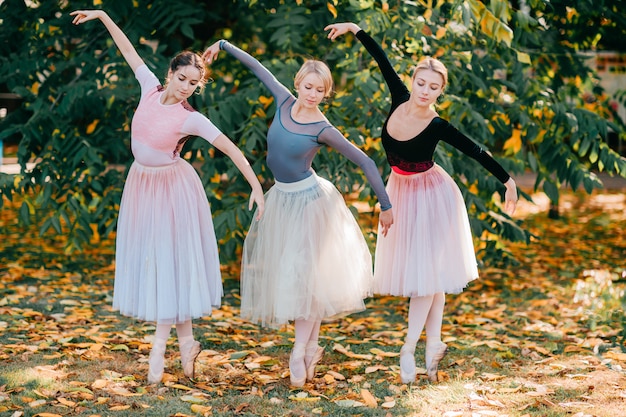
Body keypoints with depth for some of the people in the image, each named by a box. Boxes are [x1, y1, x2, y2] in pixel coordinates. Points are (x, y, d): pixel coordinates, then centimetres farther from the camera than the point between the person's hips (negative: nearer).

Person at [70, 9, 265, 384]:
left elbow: (232, 149, -19)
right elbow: (129, 50, 7)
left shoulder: (191, 119, -18)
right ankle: (185, 340, 16)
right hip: (141, 183, 6)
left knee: (169, 261, -2)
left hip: (172, 188, -6)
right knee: (150, 261, 7)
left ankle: (160, 346, 4)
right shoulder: (151, 88, -5)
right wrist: (102, 16, 11)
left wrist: (257, 187, -25)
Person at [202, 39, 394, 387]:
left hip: (309, 201, -6)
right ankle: (312, 347, 15)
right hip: (281, 199, 6)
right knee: (289, 273, 8)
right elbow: (258, 67, 10)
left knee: (305, 273, -5)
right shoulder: (285, 101, -4)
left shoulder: (324, 130, -17)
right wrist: (223, 45, 19)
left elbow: (366, 162, -13)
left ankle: (300, 352, -1)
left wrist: (386, 205, -14)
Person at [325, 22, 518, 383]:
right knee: (414, 270, 8)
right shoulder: (400, 99, -10)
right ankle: (434, 344, 16)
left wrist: (508, 181, -11)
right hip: (401, 193, 5)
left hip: (430, 197, -5)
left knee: (428, 272, -2)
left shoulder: (438, 127, -22)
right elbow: (383, 60, -1)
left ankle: (410, 348, 3)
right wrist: (355, 29, 0)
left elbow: (477, 152, -14)